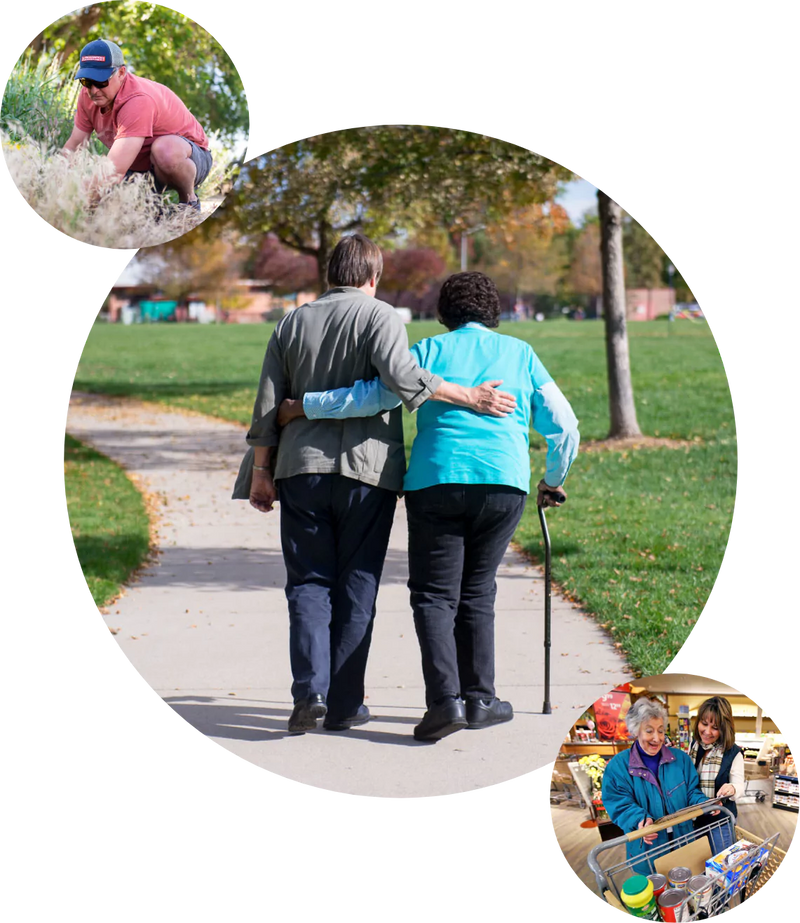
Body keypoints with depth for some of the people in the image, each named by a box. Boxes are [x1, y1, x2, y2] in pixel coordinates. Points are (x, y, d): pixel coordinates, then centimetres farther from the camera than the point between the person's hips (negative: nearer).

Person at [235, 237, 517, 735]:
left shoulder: (293, 323, 12)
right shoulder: (380, 316, -3)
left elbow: (268, 404, 10)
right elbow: (402, 376, -21)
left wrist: (261, 471, 14)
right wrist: (468, 397, -18)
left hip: (302, 468, 3)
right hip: (367, 470, -3)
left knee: (308, 582, 8)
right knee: (356, 587, 5)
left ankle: (309, 691, -10)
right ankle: (344, 705, 7)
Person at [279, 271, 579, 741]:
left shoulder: (429, 351, 11)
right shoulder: (520, 354, 17)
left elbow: (374, 395, -1)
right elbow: (563, 425, 15)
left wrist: (303, 406, 6)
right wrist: (553, 481, 30)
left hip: (437, 482, -2)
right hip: (504, 482, 2)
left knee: (435, 596, 3)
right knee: (477, 592, 16)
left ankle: (446, 698, -13)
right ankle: (479, 698, 14)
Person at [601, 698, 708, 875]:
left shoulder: (680, 759, 3)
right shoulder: (617, 765, -6)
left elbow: (692, 791, 4)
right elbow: (619, 804, -13)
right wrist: (639, 820, -31)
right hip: (647, 847, -2)